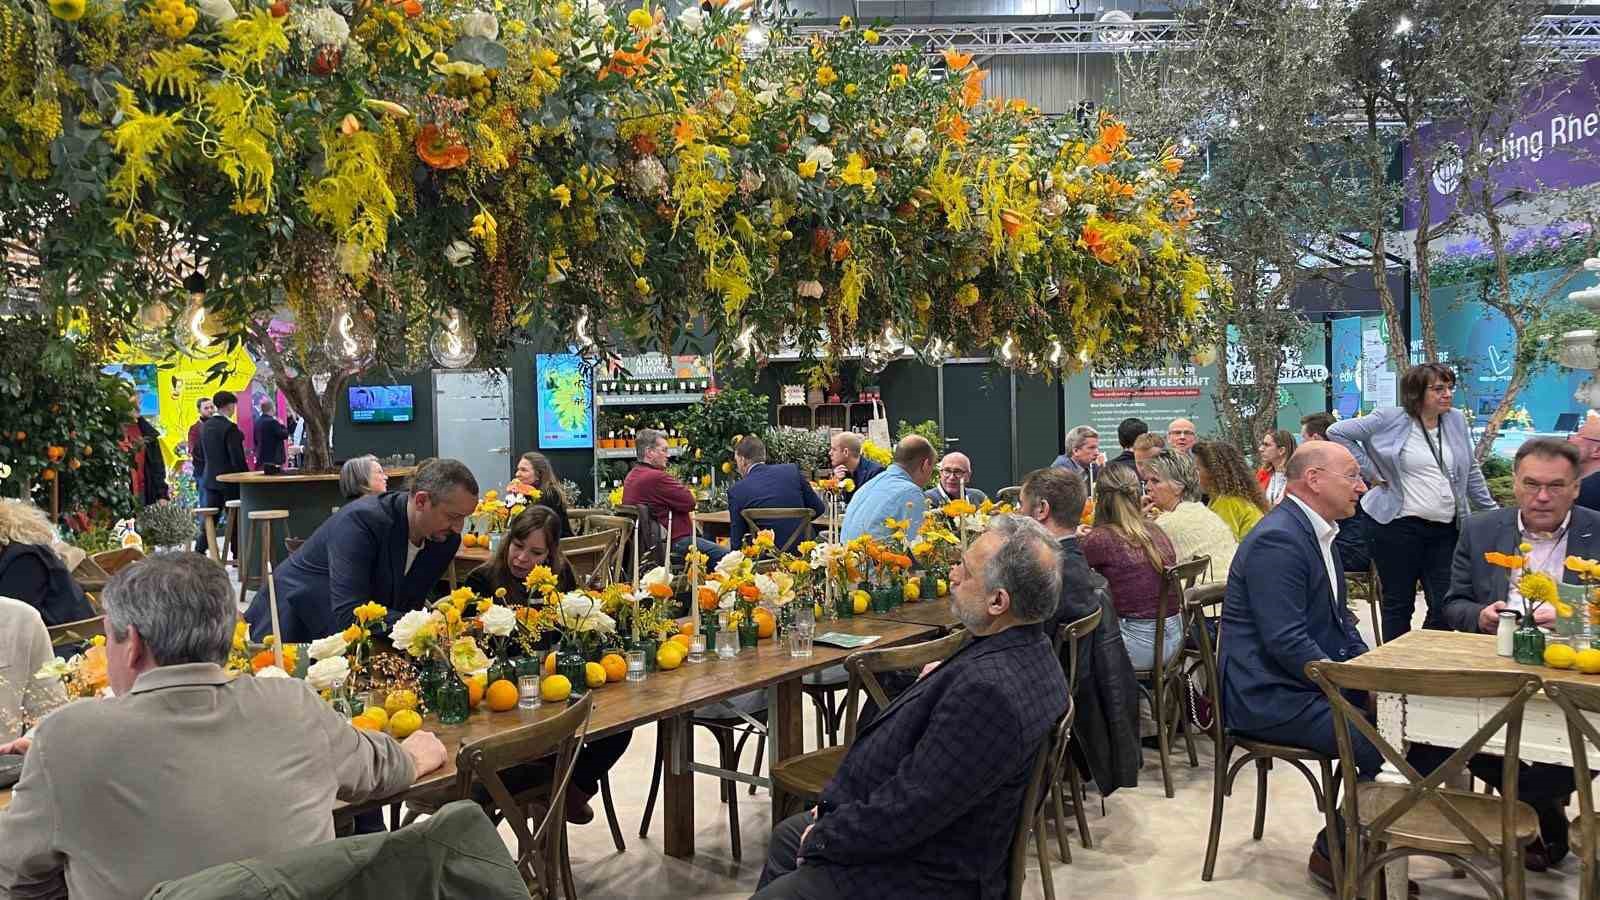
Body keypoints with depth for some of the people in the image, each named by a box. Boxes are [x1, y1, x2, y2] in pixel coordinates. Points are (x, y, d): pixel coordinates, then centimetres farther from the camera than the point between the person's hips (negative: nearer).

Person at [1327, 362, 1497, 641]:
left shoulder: (1456, 420, 12)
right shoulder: (1390, 419, -3)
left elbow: (1471, 472, 21)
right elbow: (1338, 432, -5)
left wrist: (1491, 511, 21)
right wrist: (1369, 472, -6)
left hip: (1446, 529, 5)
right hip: (1400, 526, -4)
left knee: (1445, 607, 2)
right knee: (1398, 604, 4)